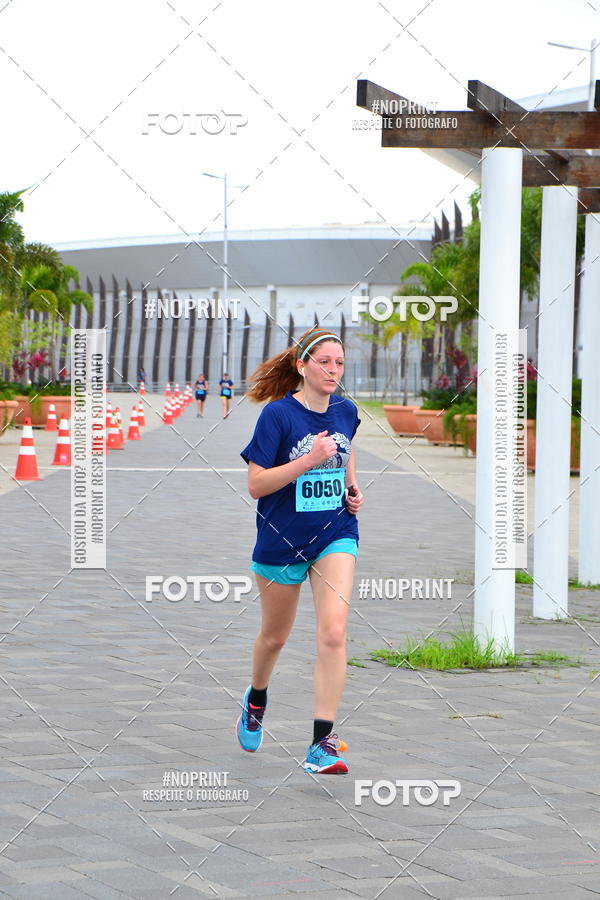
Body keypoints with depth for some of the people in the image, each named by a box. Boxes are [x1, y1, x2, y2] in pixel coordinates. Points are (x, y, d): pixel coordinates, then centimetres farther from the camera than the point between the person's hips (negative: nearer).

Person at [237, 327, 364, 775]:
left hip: (335, 534, 2)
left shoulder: (346, 411, 1)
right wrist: (309, 460, -26)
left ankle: (322, 742, -15)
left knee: (333, 632, -17)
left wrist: (353, 487, 9)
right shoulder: (278, 414, -15)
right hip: (282, 538, -2)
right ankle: (256, 698, 49)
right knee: (275, 636, 16)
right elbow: (256, 484, -17)